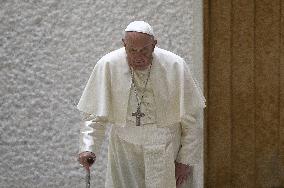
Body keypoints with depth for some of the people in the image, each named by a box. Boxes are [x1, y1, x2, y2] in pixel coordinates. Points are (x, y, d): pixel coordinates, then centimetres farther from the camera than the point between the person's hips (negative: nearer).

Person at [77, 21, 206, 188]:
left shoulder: (175, 66, -12)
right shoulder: (107, 66, -11)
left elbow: (191, 119, -4)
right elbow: (94, 114, -3)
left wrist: (186, 160, -1)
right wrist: (88, 148, -17)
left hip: (165, 151, -1)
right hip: (124, 149, 1)